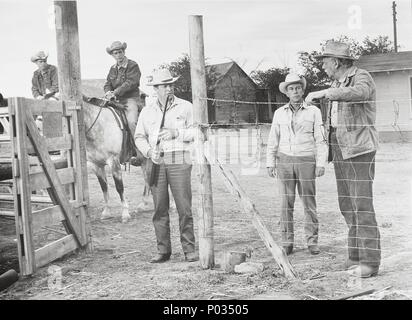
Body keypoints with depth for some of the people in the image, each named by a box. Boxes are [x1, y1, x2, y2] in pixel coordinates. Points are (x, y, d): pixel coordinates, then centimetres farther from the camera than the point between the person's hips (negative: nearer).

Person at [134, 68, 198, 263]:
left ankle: (189, 249, 4)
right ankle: (163, 250, 12)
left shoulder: (185, 107, 7)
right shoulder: (147, 110, 14)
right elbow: (139, 136, 12)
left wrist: (176, 133, -13)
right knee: (159, 209, 4)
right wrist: (149, 151, -7)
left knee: (184, 207, -4)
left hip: (179, 161, -2)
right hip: (156, 162, 3)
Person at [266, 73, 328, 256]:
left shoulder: (313, 111, 2)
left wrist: (321, 163, -9)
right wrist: (270, 163, 1)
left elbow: (320, 140, 0)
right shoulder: (279, 113, 7)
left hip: (306, 162, -1)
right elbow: (273, 140, 9)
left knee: (309, 203, -2)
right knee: (287, 203, 0)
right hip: (285, 161, 1)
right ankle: (287, 243, 5)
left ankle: (312, 242, 6)